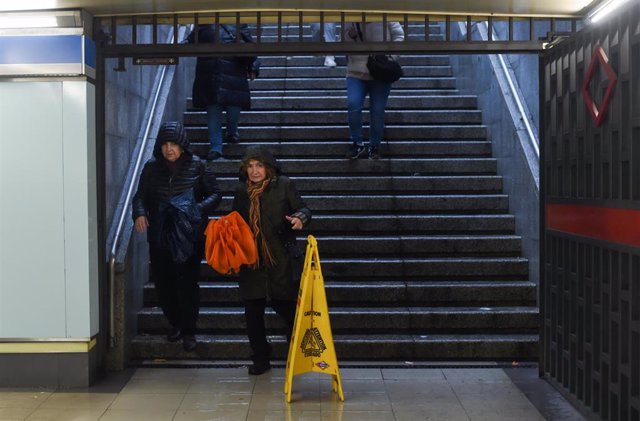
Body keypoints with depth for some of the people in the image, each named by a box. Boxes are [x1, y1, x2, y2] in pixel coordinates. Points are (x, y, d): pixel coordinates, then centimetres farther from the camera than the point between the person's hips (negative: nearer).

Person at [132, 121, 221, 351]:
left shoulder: (197, 166, -2)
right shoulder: (151, 167, 6)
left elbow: (215, 194, 2)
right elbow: (140, 196, 10)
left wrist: (199, 209, -17)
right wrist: (139, 213, -11)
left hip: (189, 235, -3)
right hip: (159, 236, 3)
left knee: (187, 282, -3)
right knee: (163, 282, 7)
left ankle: (188, 330, 11)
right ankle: (175, 324, 27)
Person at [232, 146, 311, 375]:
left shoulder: (283, 185, -1)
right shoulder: (241, 191, 10)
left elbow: (303, 209, 1)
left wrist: (300, 217, -21)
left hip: (280, 259, -4)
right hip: (251, 260, 4)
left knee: (284, 305, 0)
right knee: (253, 311, 6)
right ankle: (260, 358, 20)